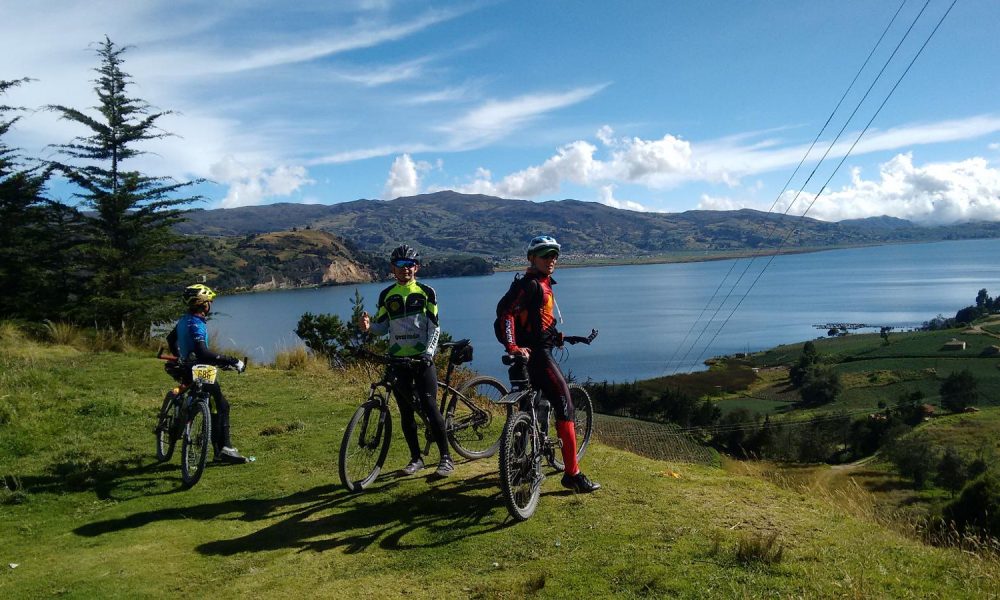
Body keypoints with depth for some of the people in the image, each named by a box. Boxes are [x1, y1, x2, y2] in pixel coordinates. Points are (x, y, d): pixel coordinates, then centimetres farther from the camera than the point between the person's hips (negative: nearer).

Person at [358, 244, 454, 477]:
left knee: (429, 406, -10)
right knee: (406, 412, 7)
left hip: (422, 358, -3)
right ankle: (416, 458, 20)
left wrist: (428, 352, -16)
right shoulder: (387, 295, 9)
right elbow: (382, 327, 12)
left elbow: (434, 327, -3)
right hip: (398, 360, 4)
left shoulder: (426, 292, 1)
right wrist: (368, 326, -10)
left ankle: (446, 458, -2)